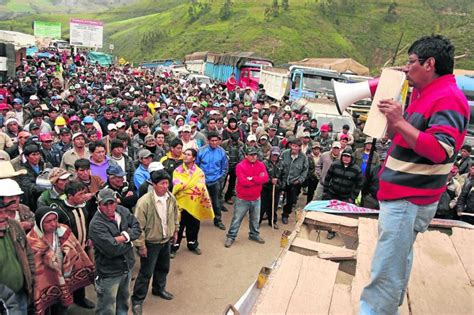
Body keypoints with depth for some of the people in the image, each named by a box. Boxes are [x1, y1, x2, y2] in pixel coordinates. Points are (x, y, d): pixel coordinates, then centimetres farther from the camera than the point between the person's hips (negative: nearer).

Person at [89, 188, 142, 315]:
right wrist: (129, 243, -15)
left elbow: (137, 228, -3)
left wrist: (124, 237, -22)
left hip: (127, 266, 6)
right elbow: (112, 249, -32)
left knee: (124, 299, 29)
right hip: (109, 272, -6)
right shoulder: (96, 225, -26)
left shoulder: (122, 211, -6)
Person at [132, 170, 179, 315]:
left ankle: (159, 289, 49)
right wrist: (141, 246, -18)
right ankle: (137, 300, 26)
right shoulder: (144, 201, -27)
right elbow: (138, 226, -22)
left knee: (163, 268, 23)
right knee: (146, 272, 6)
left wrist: (175, 231, 16)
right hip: (150, 243, -6)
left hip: (166, 240, 6)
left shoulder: (171, 198, -8)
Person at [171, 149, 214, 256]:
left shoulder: (199, 172, 0)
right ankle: (174, 247, 19)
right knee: (178, 226, 4)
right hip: (181, 203, -2)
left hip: (194, 204, 2)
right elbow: (177, 186, -11)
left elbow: (200, 188, -9)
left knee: (193, 226, 15)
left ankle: (192, 244, 34)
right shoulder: (178, 170, -3)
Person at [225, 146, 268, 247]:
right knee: (237, 219, 5)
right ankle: (231, 237, 17)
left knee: (255, 219, 19)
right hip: (242, 199, -4)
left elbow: (265, 178, -14)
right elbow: (243, 181, -25)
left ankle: (254, 234, 38)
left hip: (256, 198, 4)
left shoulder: (261, 165, -1)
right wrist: (258, 179, -17)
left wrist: (252, 178, -24)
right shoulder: (240, 166, -15)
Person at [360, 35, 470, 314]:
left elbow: (440, 151, -26)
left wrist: (399, 121, -27)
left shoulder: (448, 98, -16)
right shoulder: (425, 95, 16)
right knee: (398, 260, 23)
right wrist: (389, 114, 8)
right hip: (401, 194, 11)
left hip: (409, 199, -11)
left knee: (386, 272, -5)